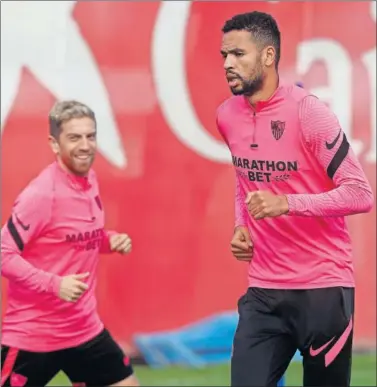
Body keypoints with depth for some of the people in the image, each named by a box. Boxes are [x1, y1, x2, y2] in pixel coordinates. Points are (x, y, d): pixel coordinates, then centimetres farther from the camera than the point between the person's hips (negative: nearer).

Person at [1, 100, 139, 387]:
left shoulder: (90, 179, 4)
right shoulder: (41, 194, -20)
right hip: (32, 335, -8)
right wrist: (55, 284, -28)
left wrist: (111, 240, 0)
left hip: (85, 328, 8)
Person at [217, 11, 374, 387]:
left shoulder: (307, 112, -14)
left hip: (323, 288, -5)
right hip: (263, 289, 5)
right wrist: (241, 226, 8)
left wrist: (287, 204, -26)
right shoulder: (226, 116, 6)